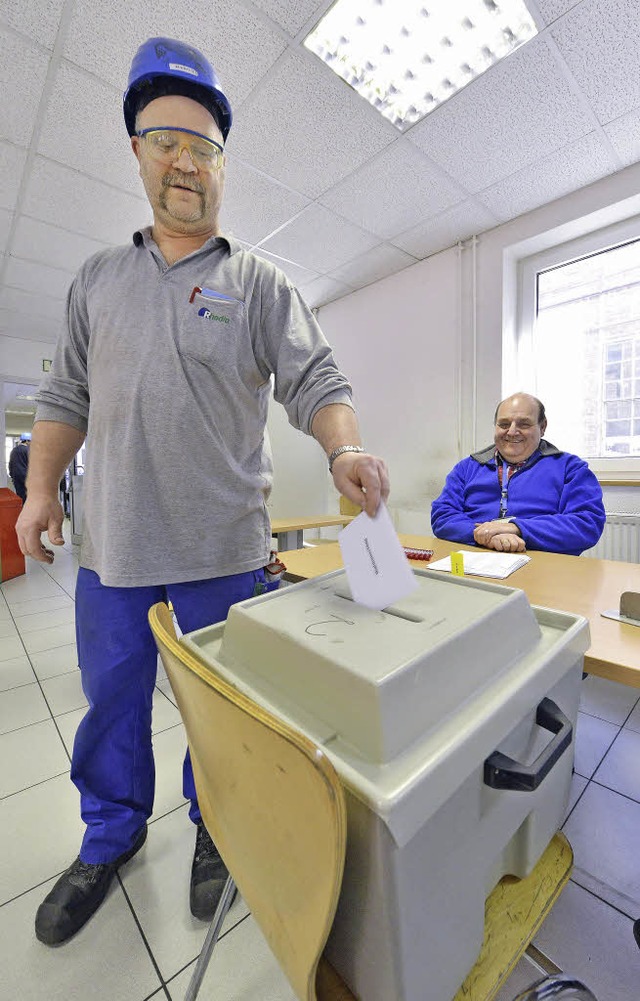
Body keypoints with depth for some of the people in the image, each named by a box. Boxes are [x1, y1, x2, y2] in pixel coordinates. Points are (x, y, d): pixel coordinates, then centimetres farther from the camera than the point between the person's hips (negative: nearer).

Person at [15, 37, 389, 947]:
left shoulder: (260, 283, 4)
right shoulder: (99, 277, 15)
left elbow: (315, 379, -7)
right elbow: (66, 394, 14)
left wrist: (345, 451, -27)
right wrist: (41, 485, 4)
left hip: (222, 547, -3)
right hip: (112, 543, 4)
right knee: (112, 697, 19)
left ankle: (215, 827, 44)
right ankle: (112, 833, 48)